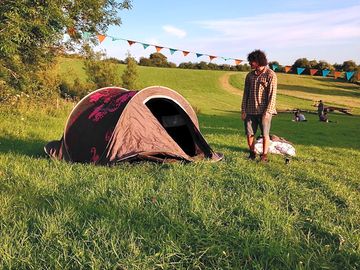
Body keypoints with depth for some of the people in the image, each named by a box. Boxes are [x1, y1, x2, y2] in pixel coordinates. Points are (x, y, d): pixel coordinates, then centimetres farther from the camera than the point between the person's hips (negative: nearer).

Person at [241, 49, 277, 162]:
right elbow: (246, 93, 12)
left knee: (265, 134, 3)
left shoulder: (270, 75, -5)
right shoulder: (250, 75, 10)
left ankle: (264, 156, 14)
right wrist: (243, 110, 6)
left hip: (264, 111, -4)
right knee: (249, 134, 4)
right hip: (250, 111, 5)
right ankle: (252, 154, 19)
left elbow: (272, 95, -9)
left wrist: (268, 112, -15)